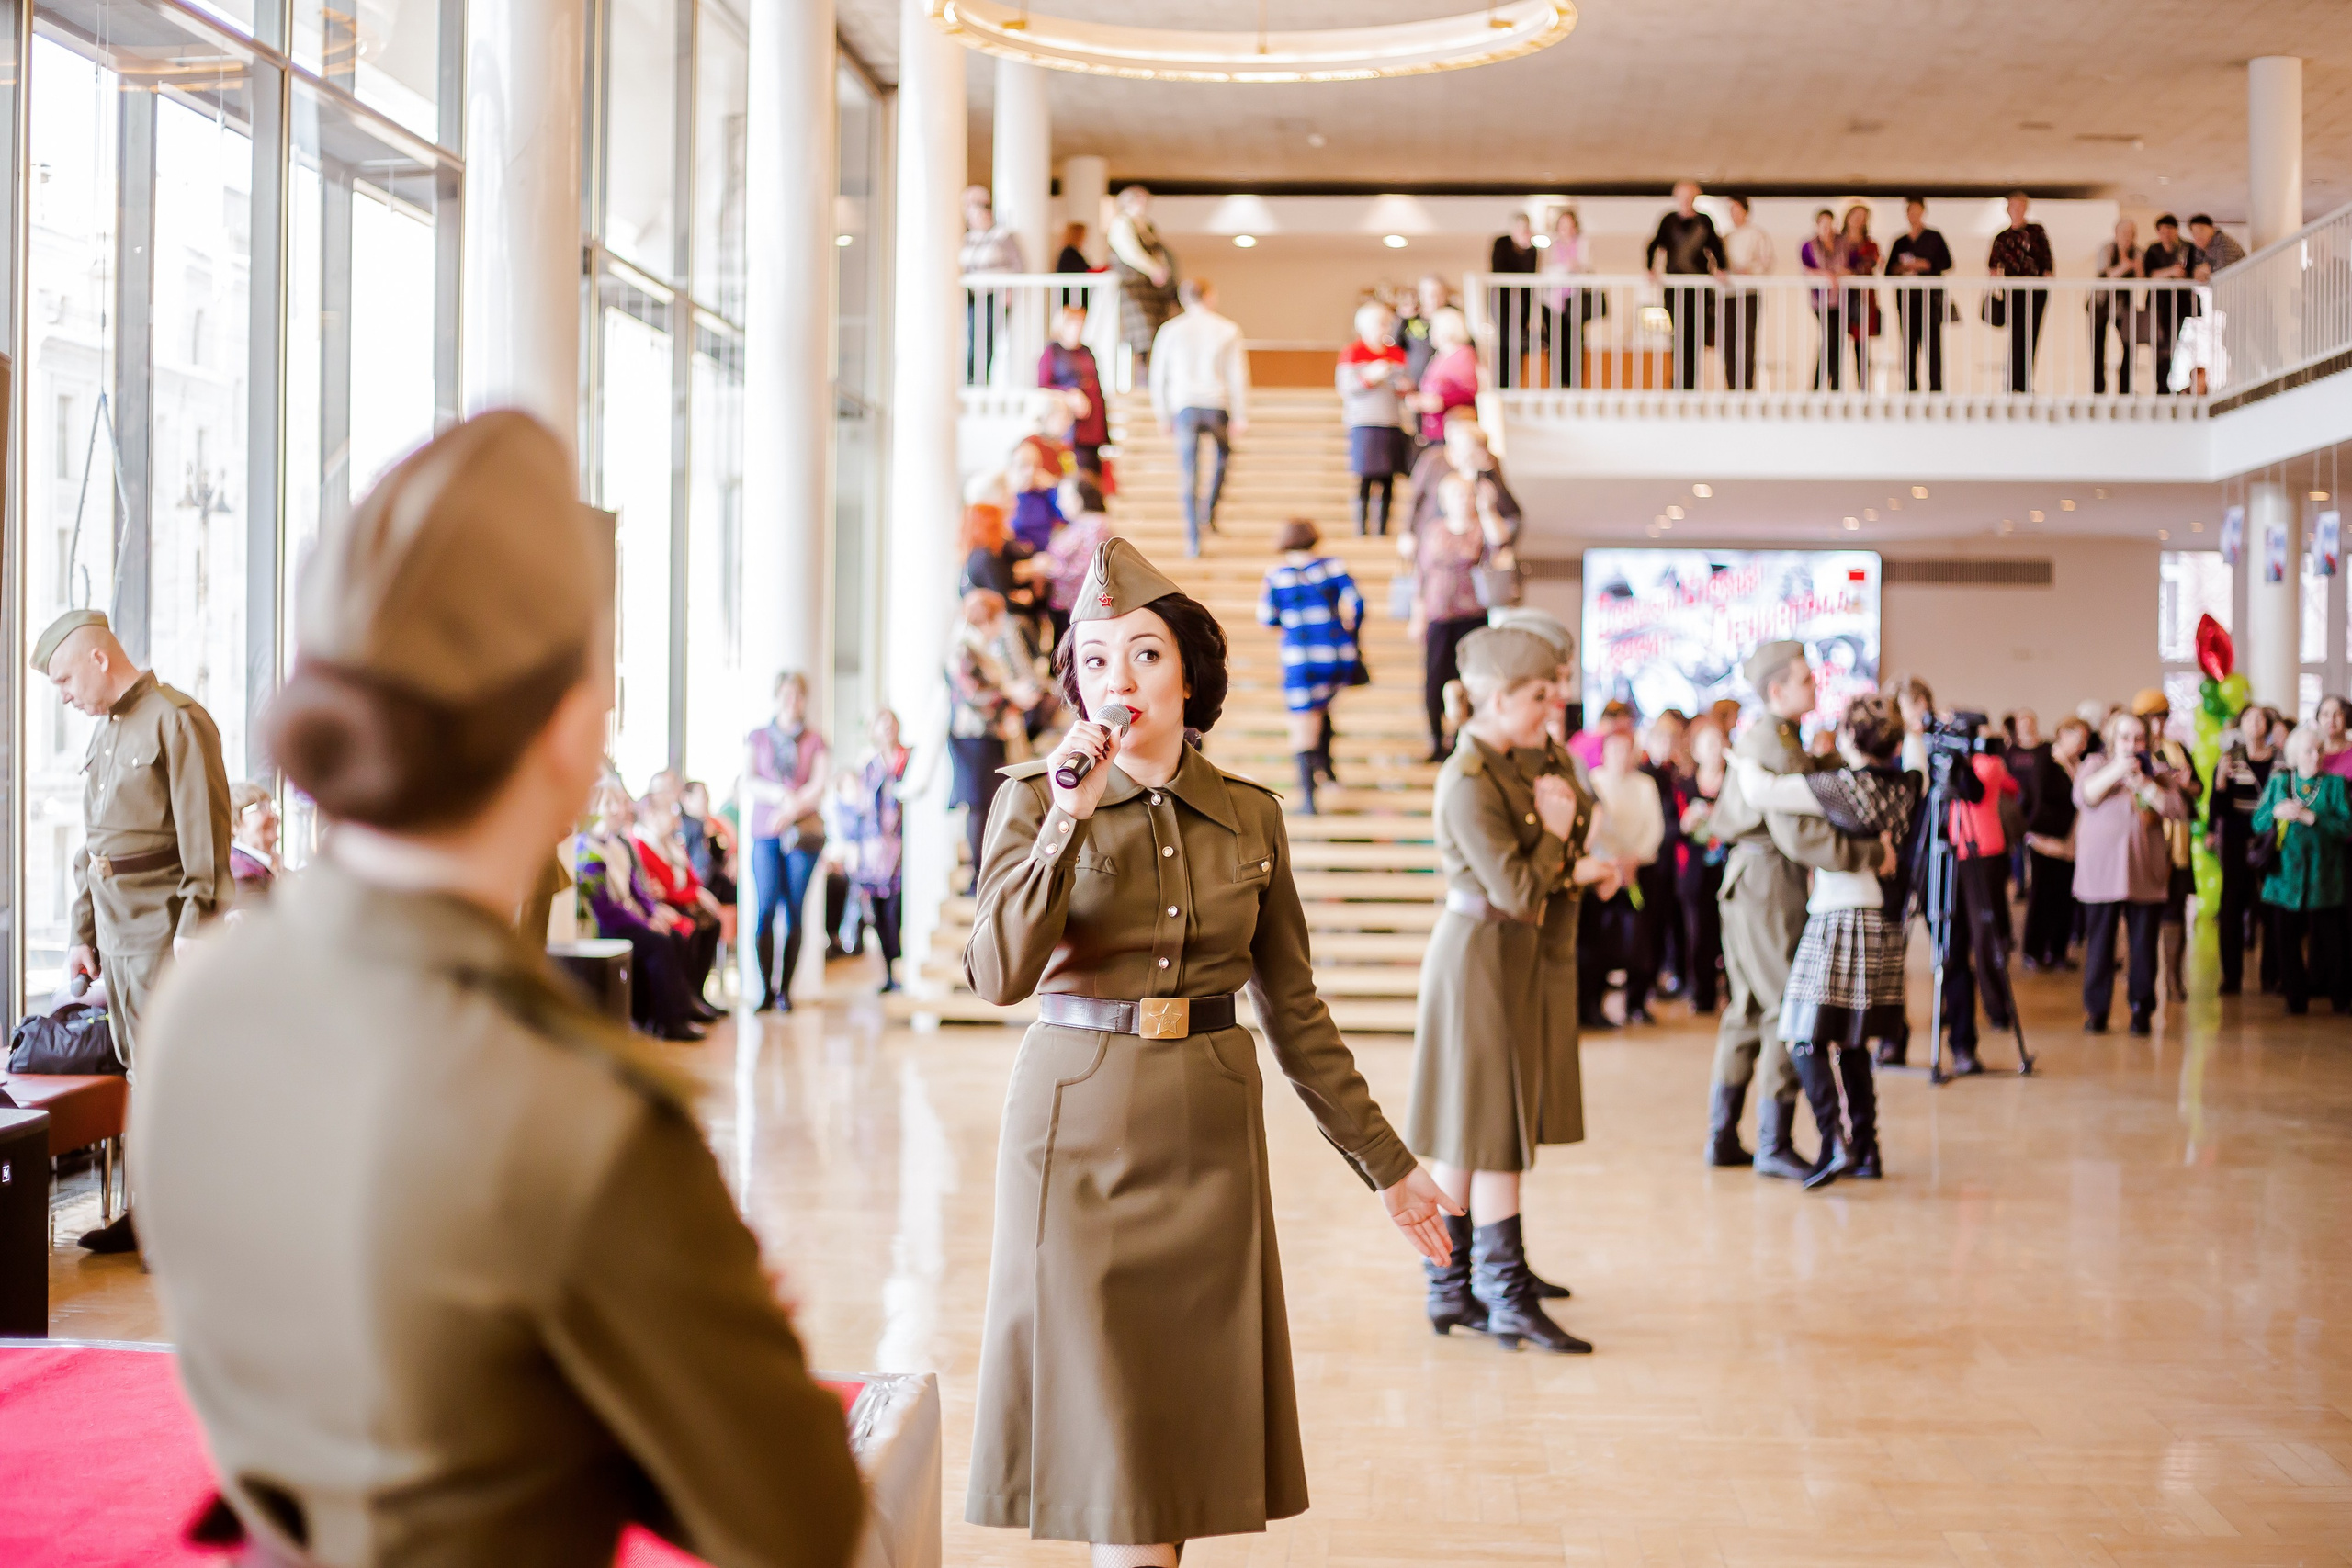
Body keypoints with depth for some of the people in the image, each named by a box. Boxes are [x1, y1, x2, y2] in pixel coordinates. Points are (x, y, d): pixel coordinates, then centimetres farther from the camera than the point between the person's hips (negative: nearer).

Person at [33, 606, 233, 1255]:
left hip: (163, 927, -8)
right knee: (140, 1072, 10)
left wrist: (196, 923, -18)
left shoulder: (175, 720, -9)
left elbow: (204, 831, -14)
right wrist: (82, 934, 20)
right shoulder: (102, 731, 18)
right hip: (115, 929, 8)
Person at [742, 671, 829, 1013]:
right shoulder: (757, 737, 14)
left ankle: (785, 989, 2)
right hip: (764, 833, 0)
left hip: (802, 832, 0)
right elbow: (748, 783, 4)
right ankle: (766, 988, -6)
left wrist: (791, 810, -12)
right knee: (765, 906, -11)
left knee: (795, 910, -3)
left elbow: (818, 787, 2)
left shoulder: (816, 741, 11)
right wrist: (784, 794, -10)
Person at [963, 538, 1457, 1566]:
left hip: (1212, 1129, 3)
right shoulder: (1036, 799, -2)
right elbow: (999, 976, -17)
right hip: (1080, 1121, -3)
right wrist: (1071, 817, -22)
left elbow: (1292, 1006, 11)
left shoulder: (1250, 815, 5)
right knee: (1106, 1423, -2)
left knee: (1193, 1407, 7)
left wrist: (1385, 1162, 10)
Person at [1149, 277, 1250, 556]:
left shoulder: (1170, 331, 6)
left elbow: (1158, 376, 6)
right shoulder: (1228, 331, 3)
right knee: (1223, 452, 27)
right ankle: (1210, 510, 15)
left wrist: (1163, 416, 13)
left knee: (1188, 473, 2)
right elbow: (1238, 376, 1)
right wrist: (1240, 417, 3)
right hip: (1217, 405, 0)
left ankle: (1193, 540, 0)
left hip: (1184, 407, 0)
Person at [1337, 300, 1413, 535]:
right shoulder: (1352, 353, -1)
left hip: (1393, 425, 5)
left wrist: (1406, 388, -1)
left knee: (1387, 482, 4)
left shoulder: (1397, 353, 16)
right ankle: (1361, 531, -5)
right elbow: (1346, 388, -6)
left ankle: (1383, 531, 8)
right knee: (1365, 480, -8)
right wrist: (1371, 377, -19)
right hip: (1364, 424, -5)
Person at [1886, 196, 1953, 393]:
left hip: (1930, 295, -3)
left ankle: (1935, 387, -10)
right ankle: (1910, 387, 3)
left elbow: (1946, 263, 0)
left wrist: (1925, 265, -12)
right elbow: (1889, 270, 14)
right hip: (1906, 297, 3)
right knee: (1908, 344, 0)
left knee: (1932, 342, -9)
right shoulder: (1900, 242, 17)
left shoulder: (1934, 238, 8)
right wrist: (1899, 268, -6)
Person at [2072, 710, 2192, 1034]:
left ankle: (2141, 1010, 10)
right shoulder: (2096, 766, 10)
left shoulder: (2158, 771, 12)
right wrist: (2116, 771, -18)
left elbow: (2179, 810, -1)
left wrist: (2143, 783, -10)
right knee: (2099, 943, -1)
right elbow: (2083, 796, -9)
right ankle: (2096, 1010, 7)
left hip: (2145, 871, 1)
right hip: (2101, 871, -1)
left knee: (2143, 944, 1)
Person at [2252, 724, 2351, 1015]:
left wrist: (2310, 817, -16)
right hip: (2286, 872, 2)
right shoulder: (2278, 781, 10)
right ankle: (2296, 999, 13)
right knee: (2288, 939, 2)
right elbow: (2257, 824, 10)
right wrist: (2276, 812, -10)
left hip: (2323, 878, -2)